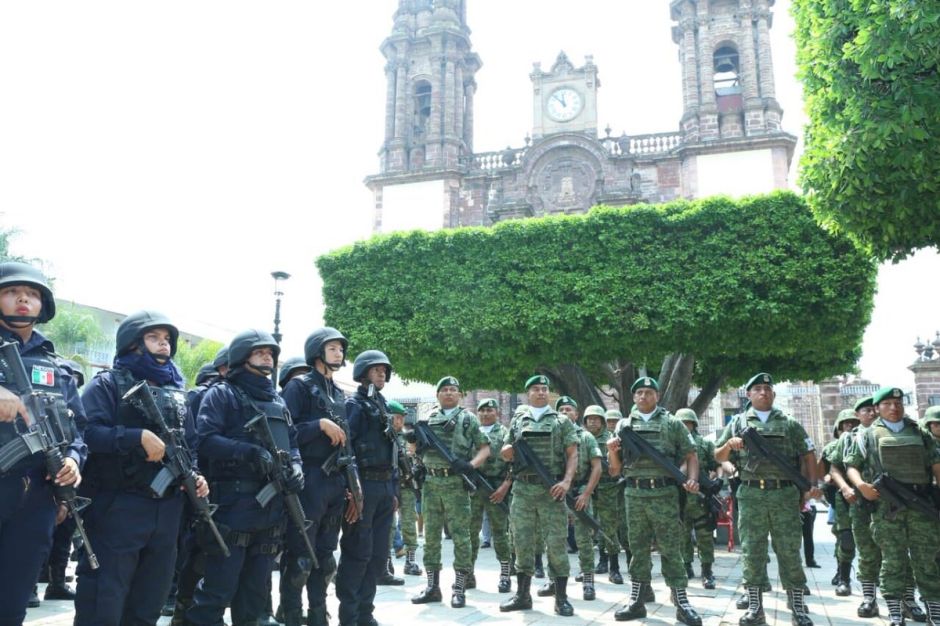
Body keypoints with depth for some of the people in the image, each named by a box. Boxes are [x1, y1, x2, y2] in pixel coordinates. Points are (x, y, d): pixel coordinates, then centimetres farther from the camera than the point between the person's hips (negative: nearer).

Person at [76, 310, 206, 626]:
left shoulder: (176, 392, 15)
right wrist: (139, 437, -22)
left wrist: (195, 475, 1)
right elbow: (86, 431, -17)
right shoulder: (108, 383, -3)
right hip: (118, 507, -6)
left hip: (167, 510, 6)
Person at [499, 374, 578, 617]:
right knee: (522, 542, 6)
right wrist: (507, 451, -6)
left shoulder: (562, 421, 5)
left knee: (556, 543, -2)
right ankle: (522, 595, 17)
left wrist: (567, 481, -14)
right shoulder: (517, 421, 13)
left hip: (551, 489, -2)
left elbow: (572, 454, 0)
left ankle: (561, 598, 7)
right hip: (522, 489, 3)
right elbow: (506, 453, 18)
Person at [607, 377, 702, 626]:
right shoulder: (623, 426, 11)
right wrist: (612, 451, -8)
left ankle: (681, 603, 7)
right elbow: (615, 470, 12)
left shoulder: (672, 423, 5)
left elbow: (690, 455, 5)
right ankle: (637, 602, 16)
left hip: (664, 493, -2)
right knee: (638, 548, 9)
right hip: (634, 494, 2)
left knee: (671, 548, 0)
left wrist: (692, 479, -12)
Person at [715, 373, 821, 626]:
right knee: (752, 551, 2)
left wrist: (813, 484, -1)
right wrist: (729, 444, -9)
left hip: (785, 494, 0)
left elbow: (808, 455, 11)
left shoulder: (789, 424, 11)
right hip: (751, 495, 0)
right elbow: (718, 457, 12)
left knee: (789, 551, 3)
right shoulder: (738, 423, 10)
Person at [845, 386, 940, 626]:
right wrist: (861, 485, -12)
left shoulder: (920, 434, 17)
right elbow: (850, 465, 7)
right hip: (886, 505, -2)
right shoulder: (868, 435, 9)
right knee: (893, 561, 0)